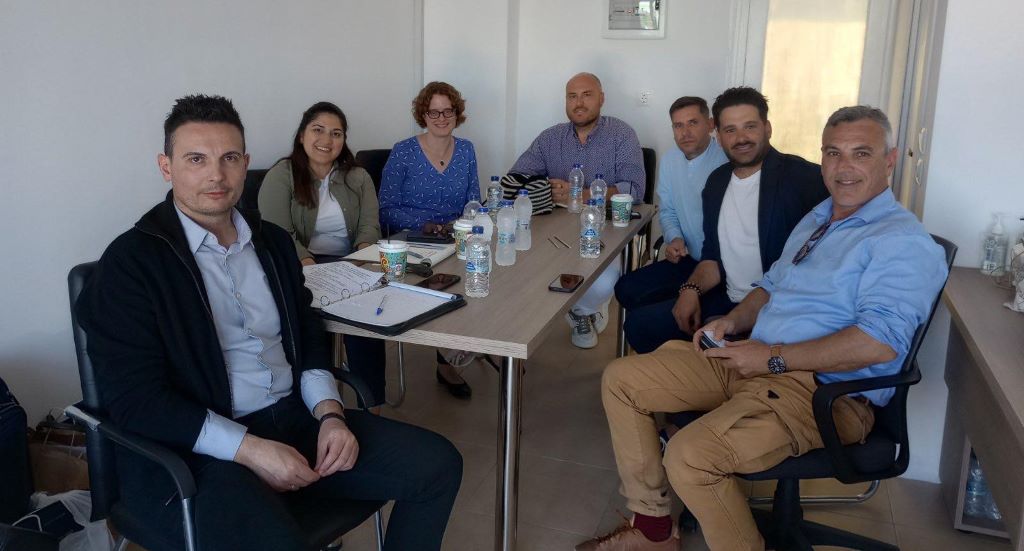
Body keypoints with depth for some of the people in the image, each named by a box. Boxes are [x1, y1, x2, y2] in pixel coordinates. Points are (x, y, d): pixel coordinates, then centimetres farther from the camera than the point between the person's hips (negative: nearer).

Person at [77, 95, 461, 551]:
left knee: (438, 464, -4)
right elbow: (134, 399, -13)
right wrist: (250, 450, -19)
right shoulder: (131, 261, -7)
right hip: (193, 450, -6)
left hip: (296, 418, 7)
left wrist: (330, 412, -2)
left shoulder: (272, 242, 13)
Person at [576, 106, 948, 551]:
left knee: (689, 455, -32)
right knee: (621, 380, 2)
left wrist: (773, 358, -20)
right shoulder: (816, 219, 19)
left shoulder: (904, 242, -11)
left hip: (822, 390, -9)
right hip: (753, 359, 10)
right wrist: (734, 320, 6)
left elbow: (879, 343, -24)